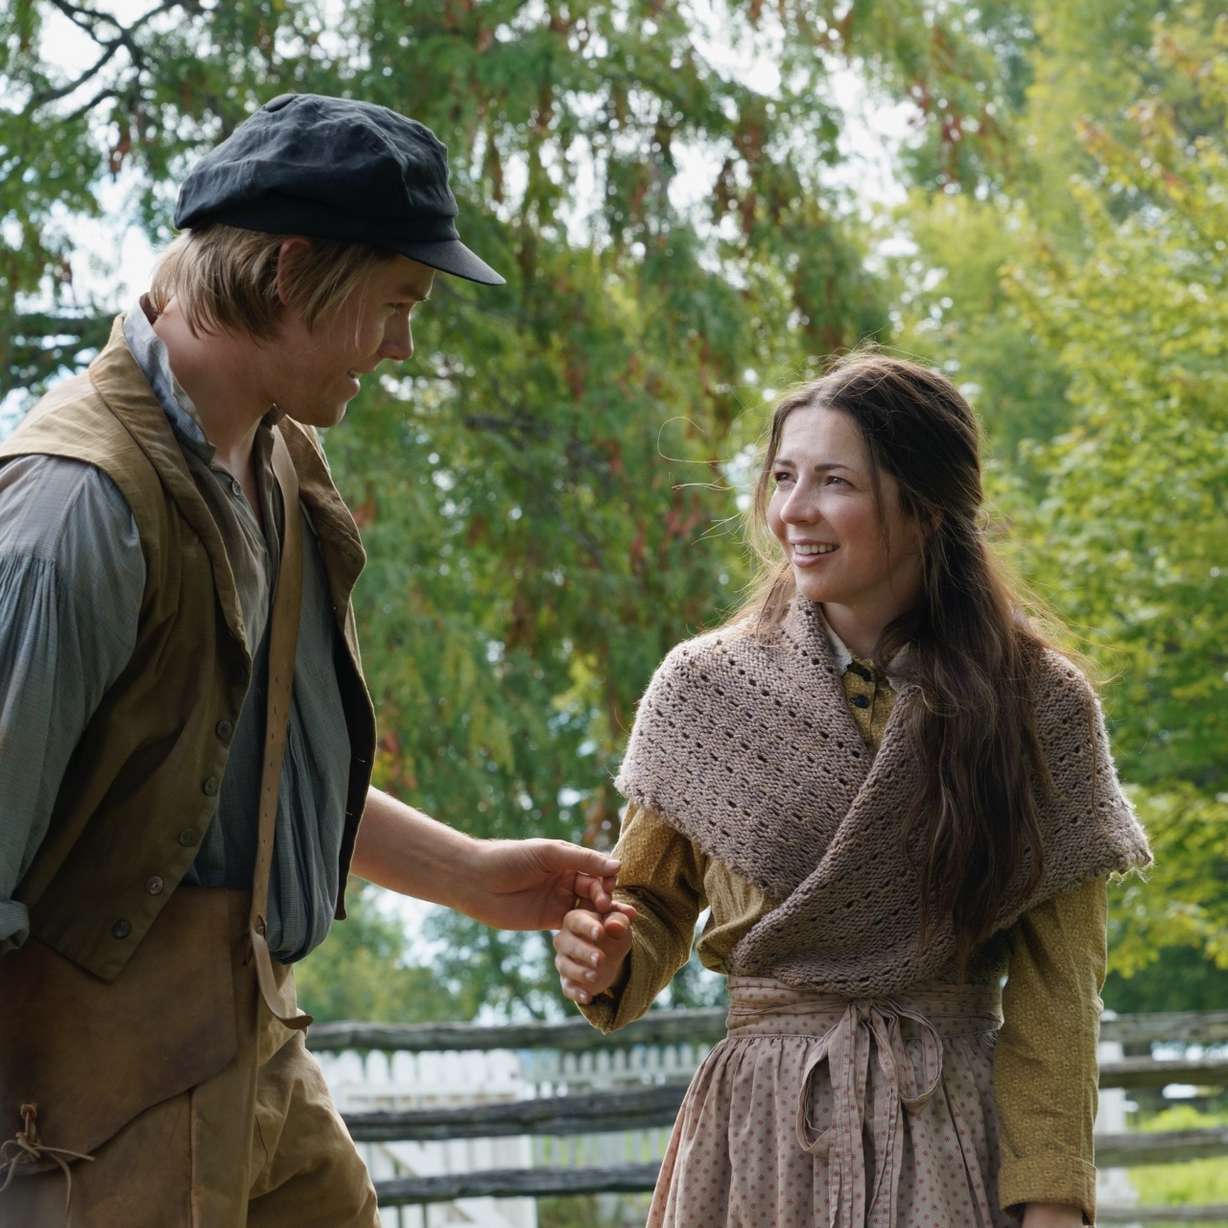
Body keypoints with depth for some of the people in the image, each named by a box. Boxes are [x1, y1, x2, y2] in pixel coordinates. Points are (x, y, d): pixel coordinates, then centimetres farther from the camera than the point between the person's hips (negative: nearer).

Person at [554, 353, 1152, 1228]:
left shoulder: (1039, 706, -3)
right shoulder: (704, 686, 0)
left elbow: (1056, 991, -3)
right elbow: (654, 906, 11)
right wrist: (608, 964, -12)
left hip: (959, 1131, -1)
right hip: (761, 1121, 1)